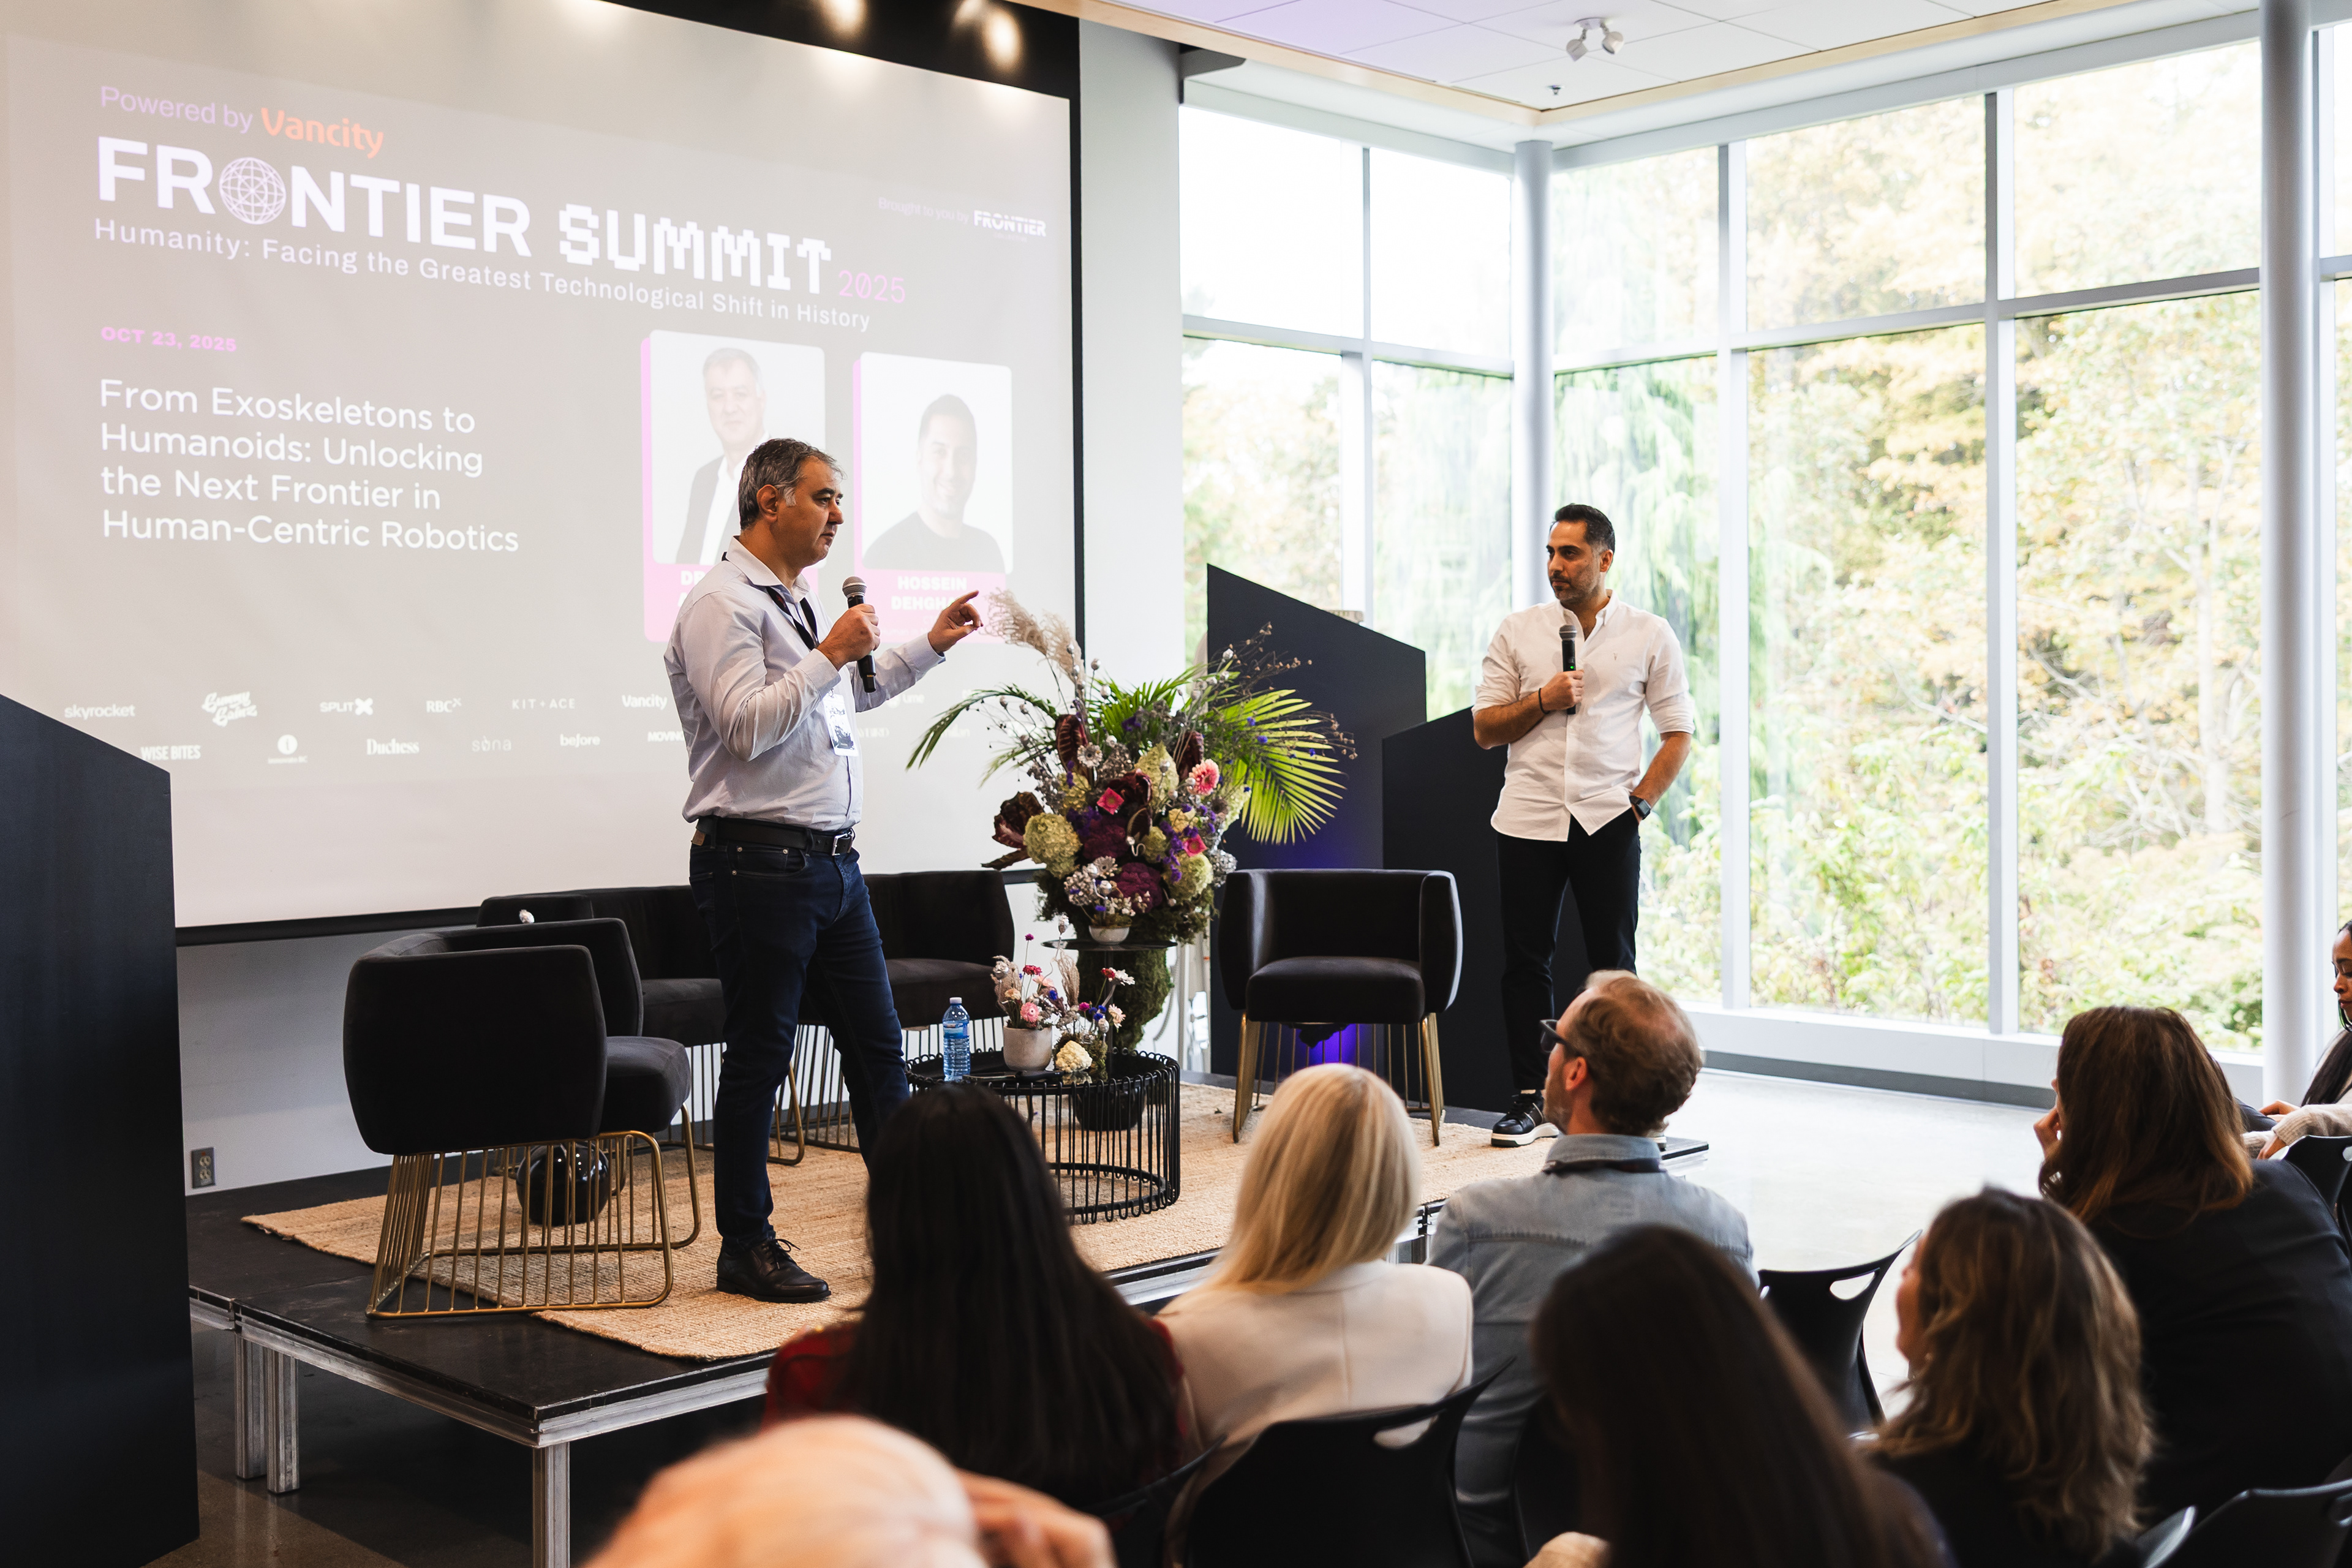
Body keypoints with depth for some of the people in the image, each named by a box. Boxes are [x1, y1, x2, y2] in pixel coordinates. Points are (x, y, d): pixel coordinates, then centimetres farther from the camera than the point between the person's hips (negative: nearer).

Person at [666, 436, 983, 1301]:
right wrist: (830, 655, -18)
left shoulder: (798, 603, 18)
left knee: (876, 1042, 11)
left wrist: (931, 646, 32)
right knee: (759, 1057, 0)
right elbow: (746, 725, -22)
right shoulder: (722, 603, -12)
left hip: (834, 863, 9)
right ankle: (746, 1247, 11)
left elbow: (851, 693, 34)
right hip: (758, 863, -9)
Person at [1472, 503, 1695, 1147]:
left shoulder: (1649, 635, 4)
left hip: (1608, 821, -1)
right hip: (1528, 818, 2)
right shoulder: (1518, 631, 7)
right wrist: (1542, 700, -9)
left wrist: (1641, 801, -5)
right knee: (1525, 960, 2)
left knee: (1612, 963, 2)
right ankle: (1531, 1099, 10)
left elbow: (1678, 732, 6)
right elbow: (1484, 728, 7)